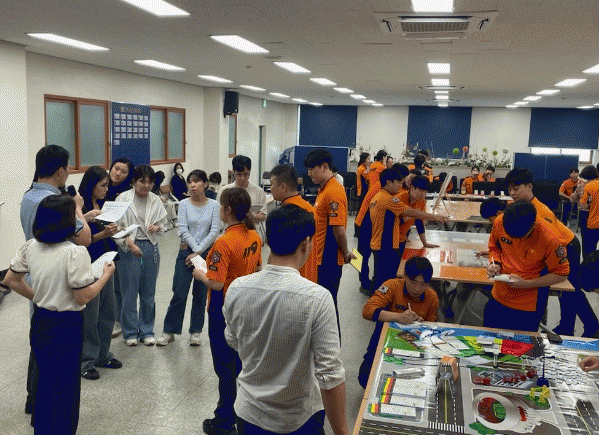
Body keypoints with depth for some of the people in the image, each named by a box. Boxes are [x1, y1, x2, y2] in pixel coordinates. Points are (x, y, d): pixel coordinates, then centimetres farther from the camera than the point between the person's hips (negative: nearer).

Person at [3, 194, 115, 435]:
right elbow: (83, 297, -20)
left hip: (39, 322, 7)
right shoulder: (75, 253, -23)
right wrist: (106, 275, -7)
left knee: (44, 381, 23)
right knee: (65, 386, 10)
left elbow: (11, 280, 8)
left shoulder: (30, 247, -3)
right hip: (66, 326, -7)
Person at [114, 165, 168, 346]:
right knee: (130, 292, 3)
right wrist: (130, 243, -15)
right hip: (129, 248, -3)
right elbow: (116, 226, -6)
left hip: (151, 248, 3)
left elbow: (163, 222, 15)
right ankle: (130, 332, 18)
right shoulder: (123, 199, -5)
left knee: (148, 292, 10)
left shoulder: (156, 201, 5)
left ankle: (147, 330, 23)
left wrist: (157, 227, -8)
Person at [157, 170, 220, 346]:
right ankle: (169, 331, 14)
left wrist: (199, 252, -12)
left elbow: (214, 232, -8)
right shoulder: (184, 204, 1)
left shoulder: (214, 205, -1)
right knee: (179, 293, 0)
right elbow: (183, 229, -7)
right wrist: (195, 248, -15)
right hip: (186, 251, 0)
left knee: (200, 294, 9)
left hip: (206, 253, 0)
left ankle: (196, 331, 23)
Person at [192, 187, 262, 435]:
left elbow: (216, 283, -26)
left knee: (226, 367, 6)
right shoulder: (254, 237, -2)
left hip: (224, 312, -8)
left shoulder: (224, 243, -26)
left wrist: (200, 274, -8)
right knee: (242, 362, 23)